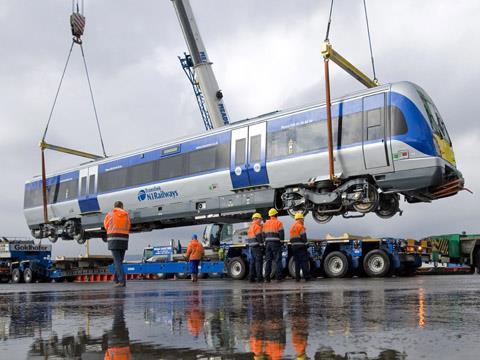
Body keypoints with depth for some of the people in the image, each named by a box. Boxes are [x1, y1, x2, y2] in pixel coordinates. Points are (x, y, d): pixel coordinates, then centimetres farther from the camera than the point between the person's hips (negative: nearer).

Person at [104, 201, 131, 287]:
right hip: (124, 239, 3)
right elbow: (128, 228, 12)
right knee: (119, 260, 15)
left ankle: (122, 281, -17)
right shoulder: (126, 215, 9)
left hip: (113, 239, -3)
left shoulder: (110, 214, 3)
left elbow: (106, 226, 14)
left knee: (117, 261, -7)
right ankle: (116, 279, 25)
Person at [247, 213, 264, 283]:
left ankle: (252, 278, 10)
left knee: (252, 262, 10)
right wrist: (261, 245, -14)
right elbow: (259, 237, -16)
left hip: (251, 247, 9)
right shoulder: (257, 226, -9)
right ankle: (259, 278, -10)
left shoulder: (250, 227, 19)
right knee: (259, 262, -8)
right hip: (257, 246, -9)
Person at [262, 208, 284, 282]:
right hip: (276, 243, -5)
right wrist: (282, 241, 3)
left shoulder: (266, 223, 13)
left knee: (268, 261, 7)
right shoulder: (278, 223, -4)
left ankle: (267, 278, 5)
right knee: (278, 261, -1)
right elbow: (281, 234, -9)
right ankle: (278, 277, -4)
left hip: (268, 243, 5)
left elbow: (263, 234, 12)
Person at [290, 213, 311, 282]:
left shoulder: (292, 227, 16)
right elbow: (303, 236, -14)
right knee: (304, 261, -3)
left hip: (294, 246, 7)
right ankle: (306, 277, -4)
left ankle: (297, 277, 8)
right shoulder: (300, 226, -8)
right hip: (301, 246, -7)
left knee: (297, 262, 10)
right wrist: (305, 243, -3)